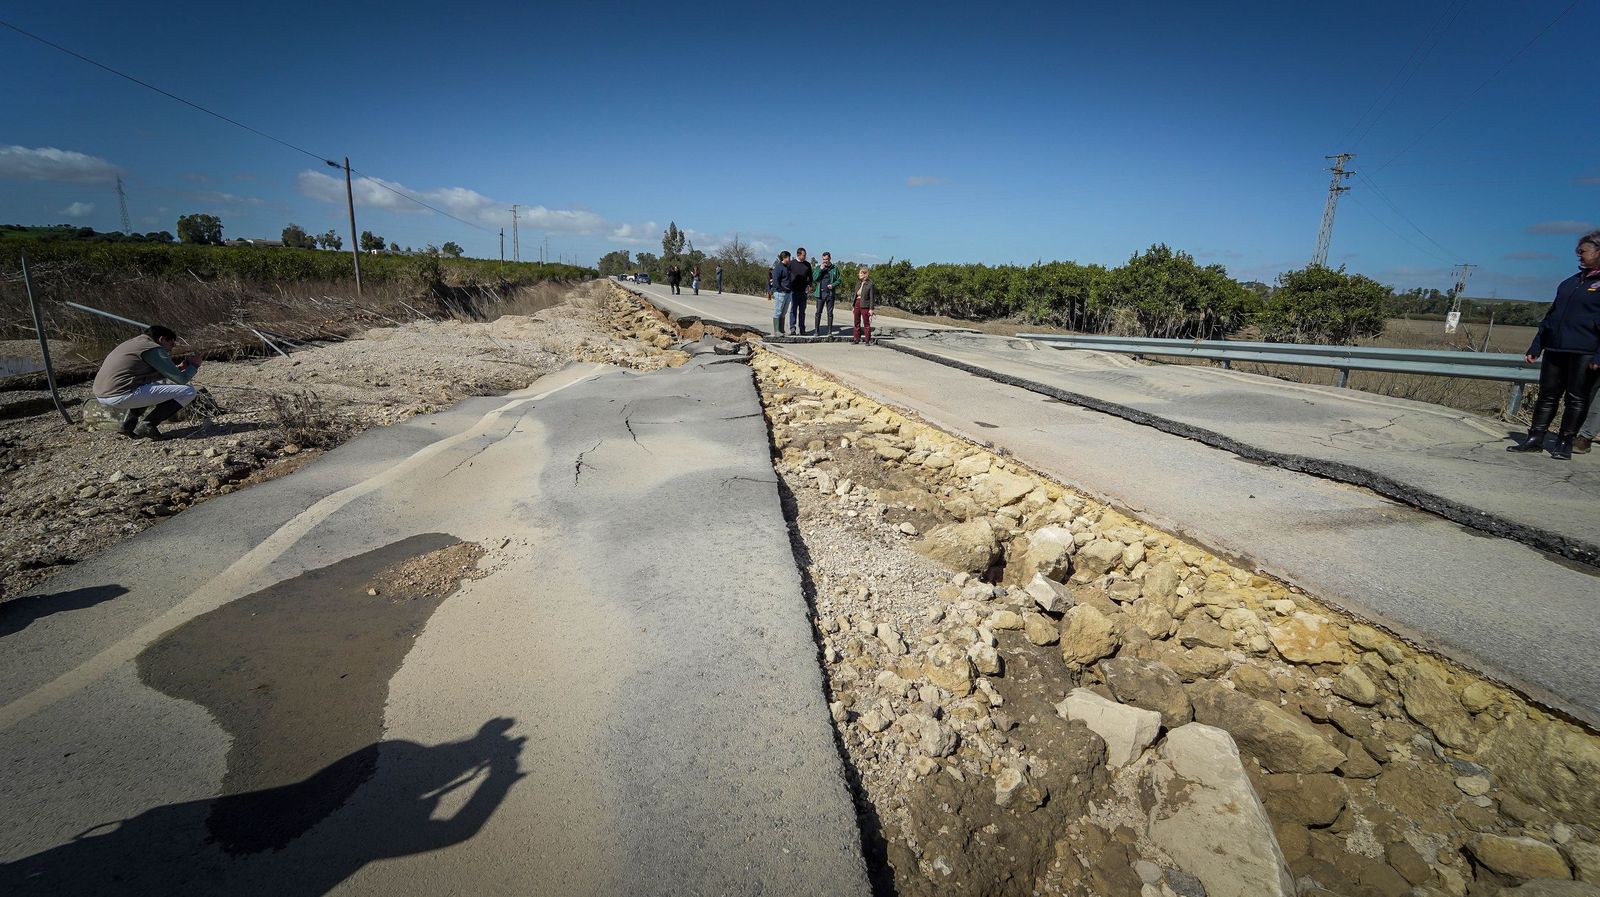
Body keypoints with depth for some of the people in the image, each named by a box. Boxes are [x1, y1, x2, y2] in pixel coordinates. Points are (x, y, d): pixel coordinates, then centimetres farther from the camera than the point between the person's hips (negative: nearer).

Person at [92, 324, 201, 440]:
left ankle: (129, 422, 17)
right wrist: (194, 365, 12)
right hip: (120, 396, -10)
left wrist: (179, 367, 31)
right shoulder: (154, 349, -6)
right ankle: (147, 425, -10)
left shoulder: (132, 343, 23)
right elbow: (181, 379, -7)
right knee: (188, 391, -7)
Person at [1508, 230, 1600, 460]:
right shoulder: (1571, 282, 16)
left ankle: (1565, 443, 9)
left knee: (1576, 399, 2)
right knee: (1547, 395, 8)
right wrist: (1535, 348, 15)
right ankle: (1535, 439, 13)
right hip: (1555, 350, 6)